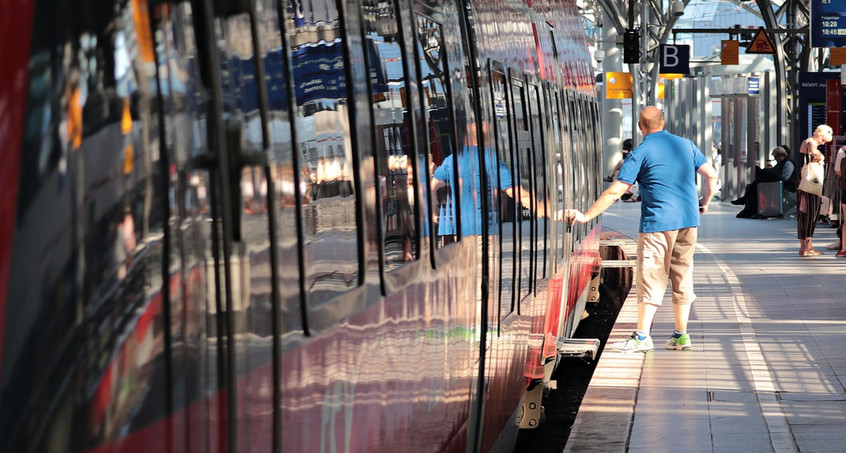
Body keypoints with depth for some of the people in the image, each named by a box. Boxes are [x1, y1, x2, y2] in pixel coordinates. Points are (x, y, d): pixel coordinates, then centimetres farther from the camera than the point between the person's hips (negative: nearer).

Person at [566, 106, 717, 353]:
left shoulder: (641, 153, -6)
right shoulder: (686, 145, 8)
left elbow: (615, 192, -10)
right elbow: (711, 175, 10)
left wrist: (586, 216, -7)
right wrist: (704, 203, 26)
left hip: (657, 223, -5)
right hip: (688, 221, 5)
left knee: (651, 277, -2)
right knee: (682, 277, 11)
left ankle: (642, 336, -3)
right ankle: (681, 335, 13)